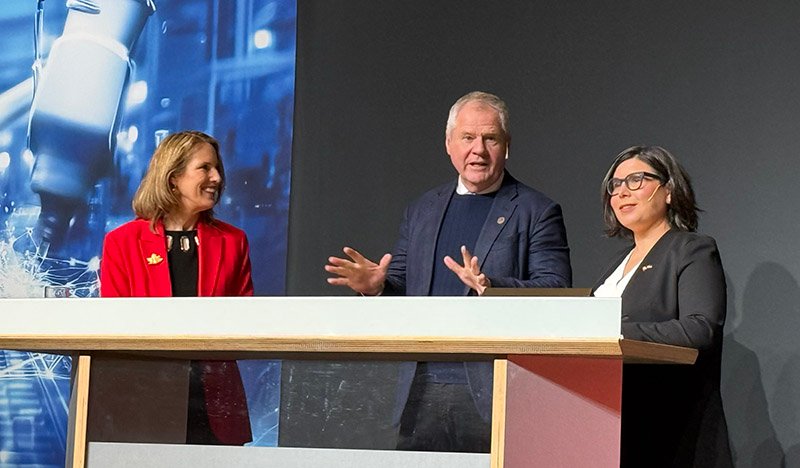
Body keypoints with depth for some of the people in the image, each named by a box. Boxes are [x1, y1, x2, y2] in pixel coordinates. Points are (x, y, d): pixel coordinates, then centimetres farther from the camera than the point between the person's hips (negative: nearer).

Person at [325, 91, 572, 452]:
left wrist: (490, 286, -24)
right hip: (422, 391, 5)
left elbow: (557, 291, -9)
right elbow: (402, 283, 20)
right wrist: (377, 285, -3)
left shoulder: (537, 212, 2)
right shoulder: (422, 210, 18)